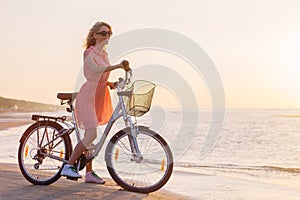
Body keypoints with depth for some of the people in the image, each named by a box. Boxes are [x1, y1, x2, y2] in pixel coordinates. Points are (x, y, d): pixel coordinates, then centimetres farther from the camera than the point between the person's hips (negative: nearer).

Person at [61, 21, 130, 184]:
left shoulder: (104, 53, 15)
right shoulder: (89, 52, -11)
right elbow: (96, 69, -32)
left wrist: (110, 83, 1)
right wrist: (118, 66, -43)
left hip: (99, 97, 8)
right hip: (88, 96, -8)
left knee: (89, 136, 10)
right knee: (91, 134, -17)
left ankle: (89, 173, 14)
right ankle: (68, 166, -8)